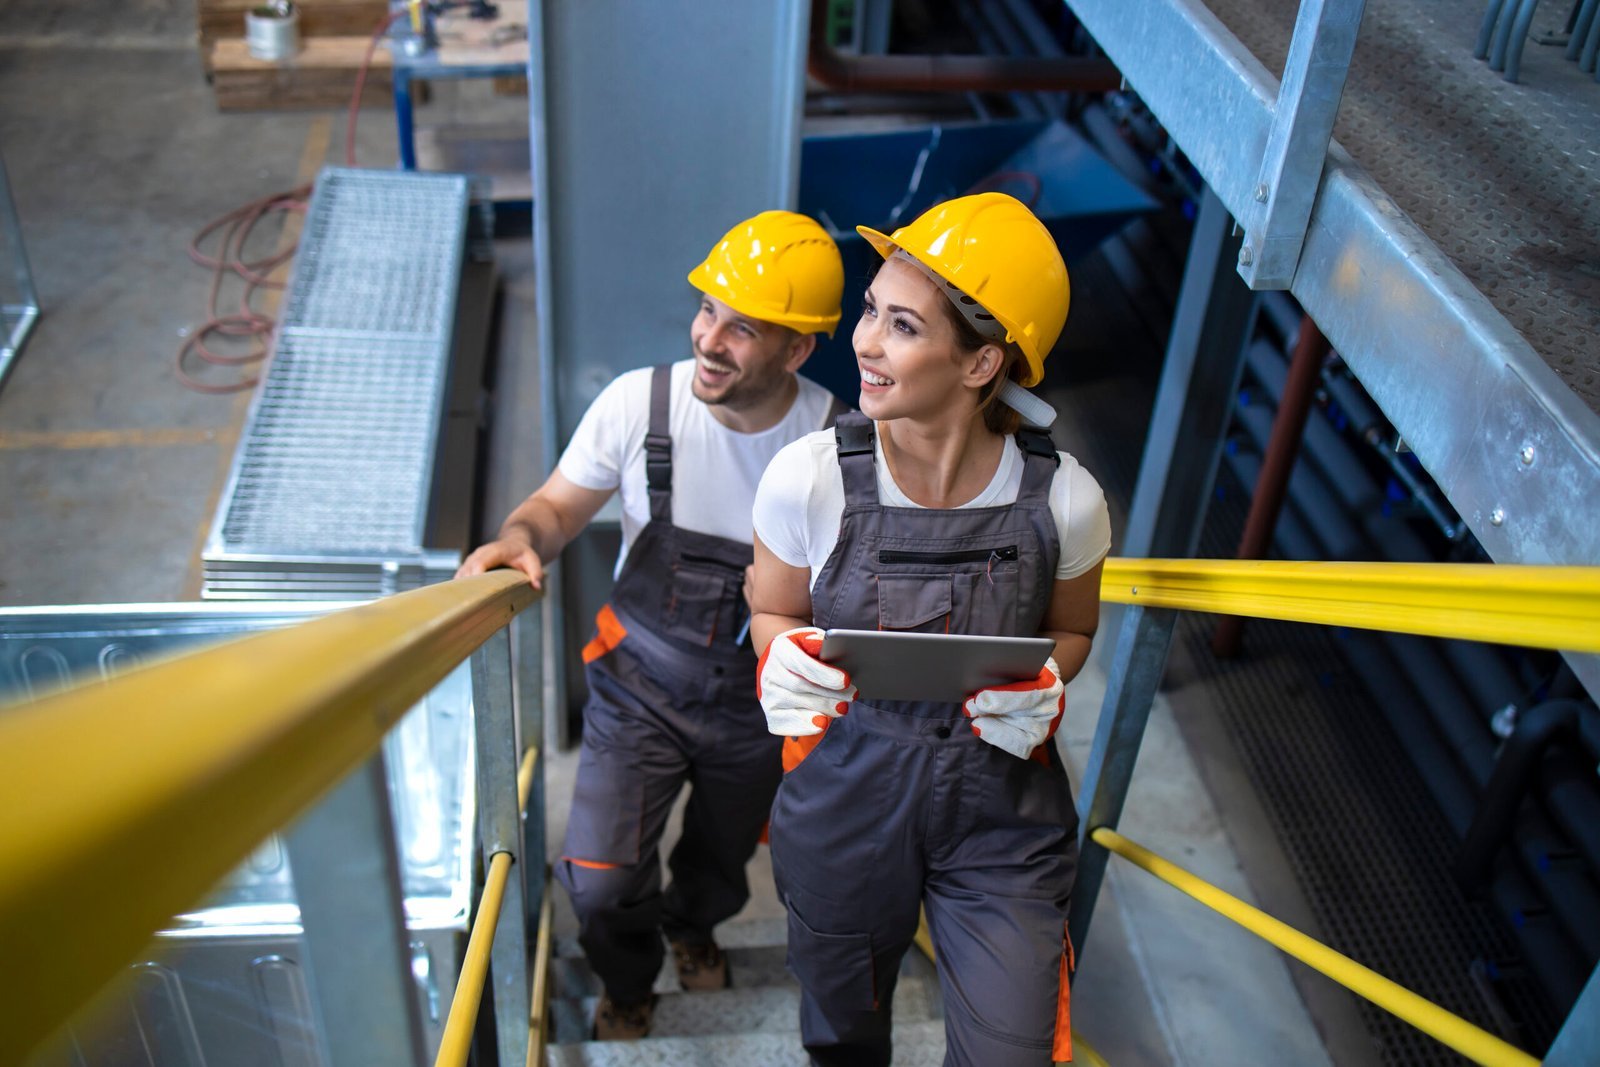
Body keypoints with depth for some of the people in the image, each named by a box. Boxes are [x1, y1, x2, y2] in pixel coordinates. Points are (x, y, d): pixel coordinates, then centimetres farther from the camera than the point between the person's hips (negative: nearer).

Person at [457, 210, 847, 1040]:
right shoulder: (639, 403, -18)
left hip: (758, 698, 1)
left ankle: (692, 927, 64)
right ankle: (627, 985, 35)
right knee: (600, 884, -4)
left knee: (721, 860, 24)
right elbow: (559, 505, -7)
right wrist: (518, 539, -28)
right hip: (641, 681, -1)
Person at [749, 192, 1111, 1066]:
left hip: (1002, 805, 0)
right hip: (847, 792, 1)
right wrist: (787, 667, -20)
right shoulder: (807, 479, -18)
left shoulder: (1064, 499, -16)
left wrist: (1041, 692, -16)